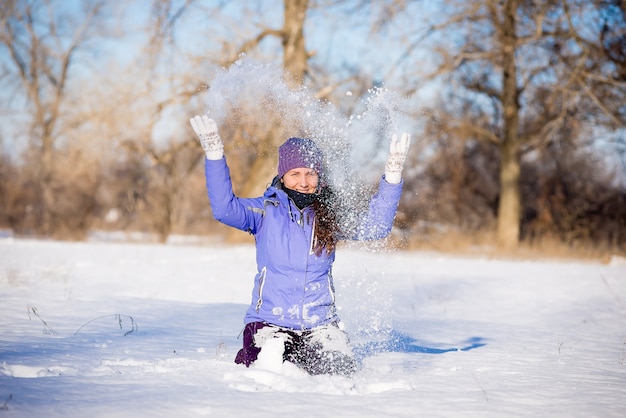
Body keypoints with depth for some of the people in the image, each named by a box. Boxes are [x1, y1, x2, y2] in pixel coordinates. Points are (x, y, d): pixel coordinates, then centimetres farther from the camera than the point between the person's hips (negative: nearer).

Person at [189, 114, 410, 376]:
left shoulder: (330, 215, 4)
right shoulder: (266, 210, -2)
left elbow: (375, 227, -4)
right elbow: (224, 209, -17)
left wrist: (392, 177, -14)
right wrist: (214, 154, -27)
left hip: (320, 324, 2)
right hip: (270, 322, -2)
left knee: (341, 373, -14)